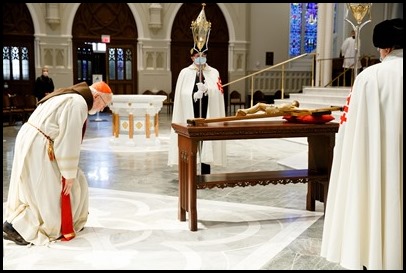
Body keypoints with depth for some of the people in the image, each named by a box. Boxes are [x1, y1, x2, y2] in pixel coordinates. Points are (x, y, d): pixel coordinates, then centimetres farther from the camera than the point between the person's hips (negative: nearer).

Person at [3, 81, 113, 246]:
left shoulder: (69, 97, 15)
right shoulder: (78, 103, -16)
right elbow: (69, 140, -19)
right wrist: (69, 173, -14)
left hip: (31, 140, 10)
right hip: (38, 146, -10)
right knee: (46, 193, 0)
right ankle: (16, 226, 2)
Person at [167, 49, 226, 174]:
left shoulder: (214, 73, 10)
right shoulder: (185, 73, 6)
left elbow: (217, 91, -5)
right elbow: (183, 94, -1)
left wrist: (206, 89, -23)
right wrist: (195, 95, -16)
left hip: (208, 113, 1)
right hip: (190, 114, -1)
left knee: (207, 145, 2)